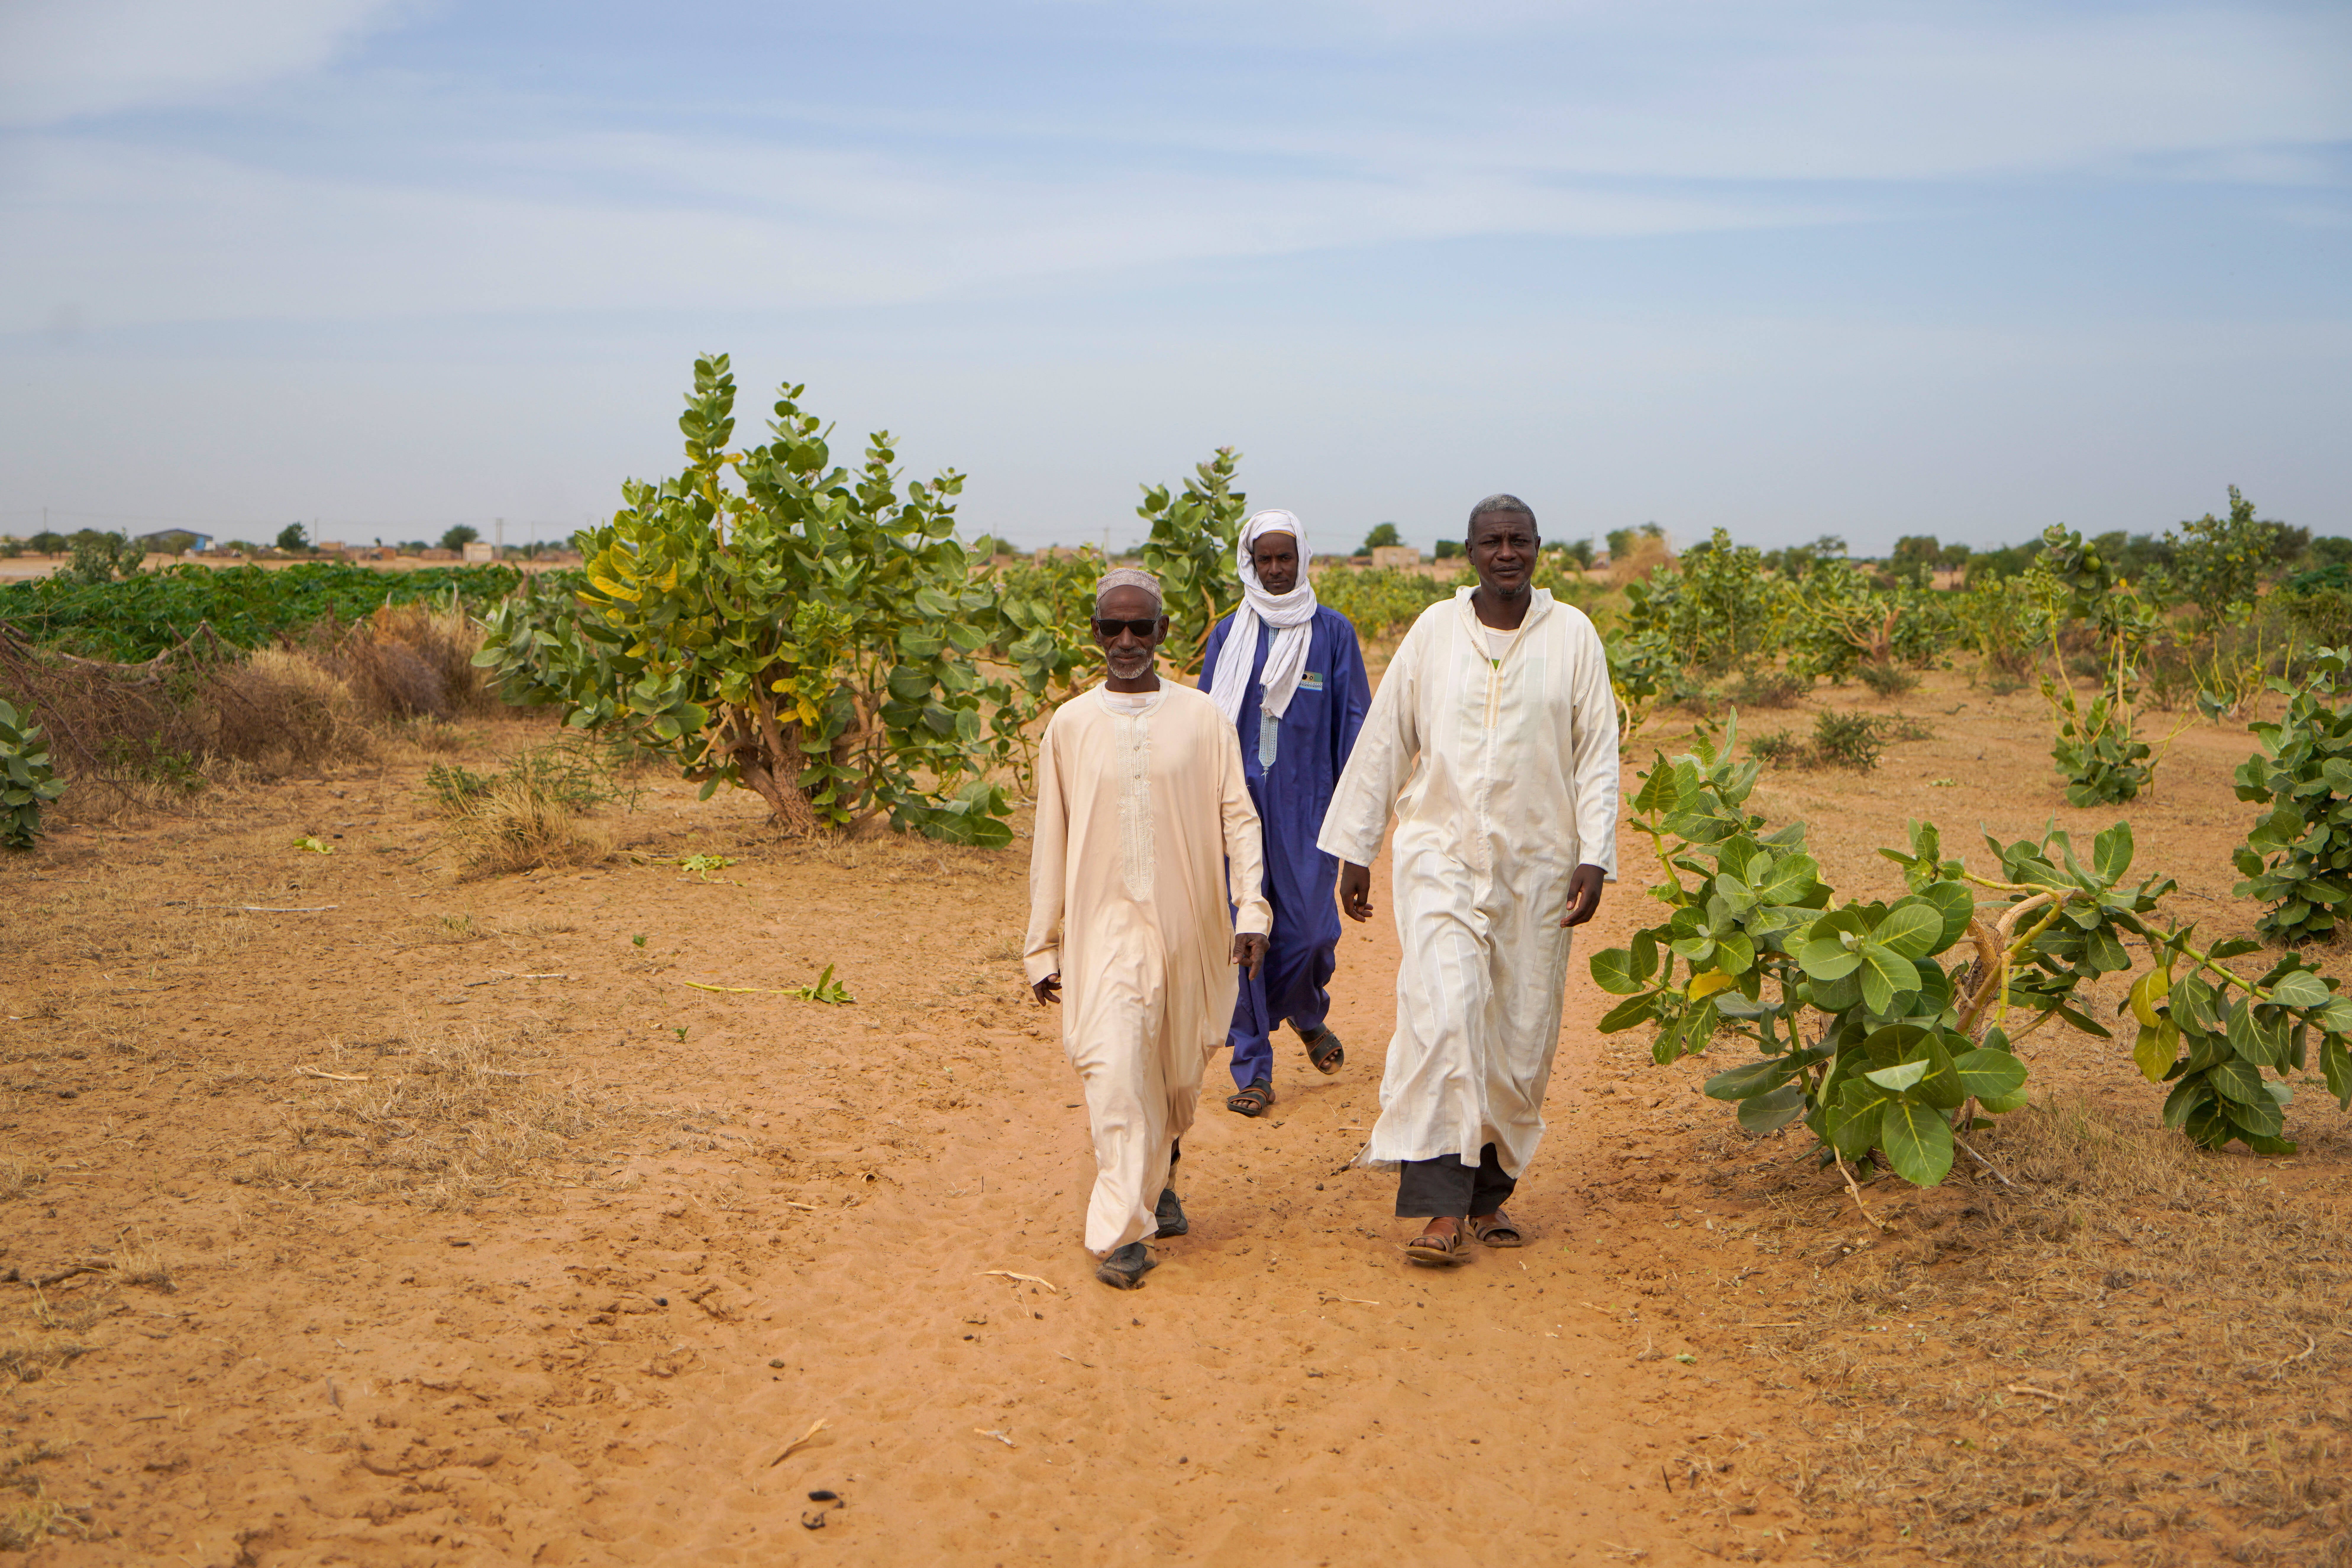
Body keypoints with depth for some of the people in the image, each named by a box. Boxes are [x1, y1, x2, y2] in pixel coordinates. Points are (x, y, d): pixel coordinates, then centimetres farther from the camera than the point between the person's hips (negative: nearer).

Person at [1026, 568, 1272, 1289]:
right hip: (1105, 927, -1)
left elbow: (1238, 817, 2)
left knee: (1180, 1074, 12)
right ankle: (1122, 1234, -9)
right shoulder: (1070, 726, 3)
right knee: (1114, 1071, -14)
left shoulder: (1202, 718, 3)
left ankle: (1159, 1177, 40)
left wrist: (1251, 908, -11)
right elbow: (1051, 842, 8)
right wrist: (1043, 945, 9)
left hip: (1188, 927, 1)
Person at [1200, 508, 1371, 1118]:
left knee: (1309, 929, -2)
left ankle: (1306, 1014, 33)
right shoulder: (1228, 635, 7)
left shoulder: (1333, 632, 3)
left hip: (1306, 802, -1)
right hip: (1238, 799, 1)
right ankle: (1253, 1071, 7)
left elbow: (1354, 722, 4)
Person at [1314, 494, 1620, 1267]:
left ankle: (1489, 1190, 22)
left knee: (1522, 1035, 5)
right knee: (1443, 1013, -16)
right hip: (1441, 855, -1)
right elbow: (1383, 741, 7)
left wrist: (1595, 858, -7)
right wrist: (1354, 849, 7)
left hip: (1536, 866, 1)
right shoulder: (1434, 630, 3)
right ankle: (1437, 1203, -15)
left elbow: (1598, 754, 2)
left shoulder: (1573, 635, 2)